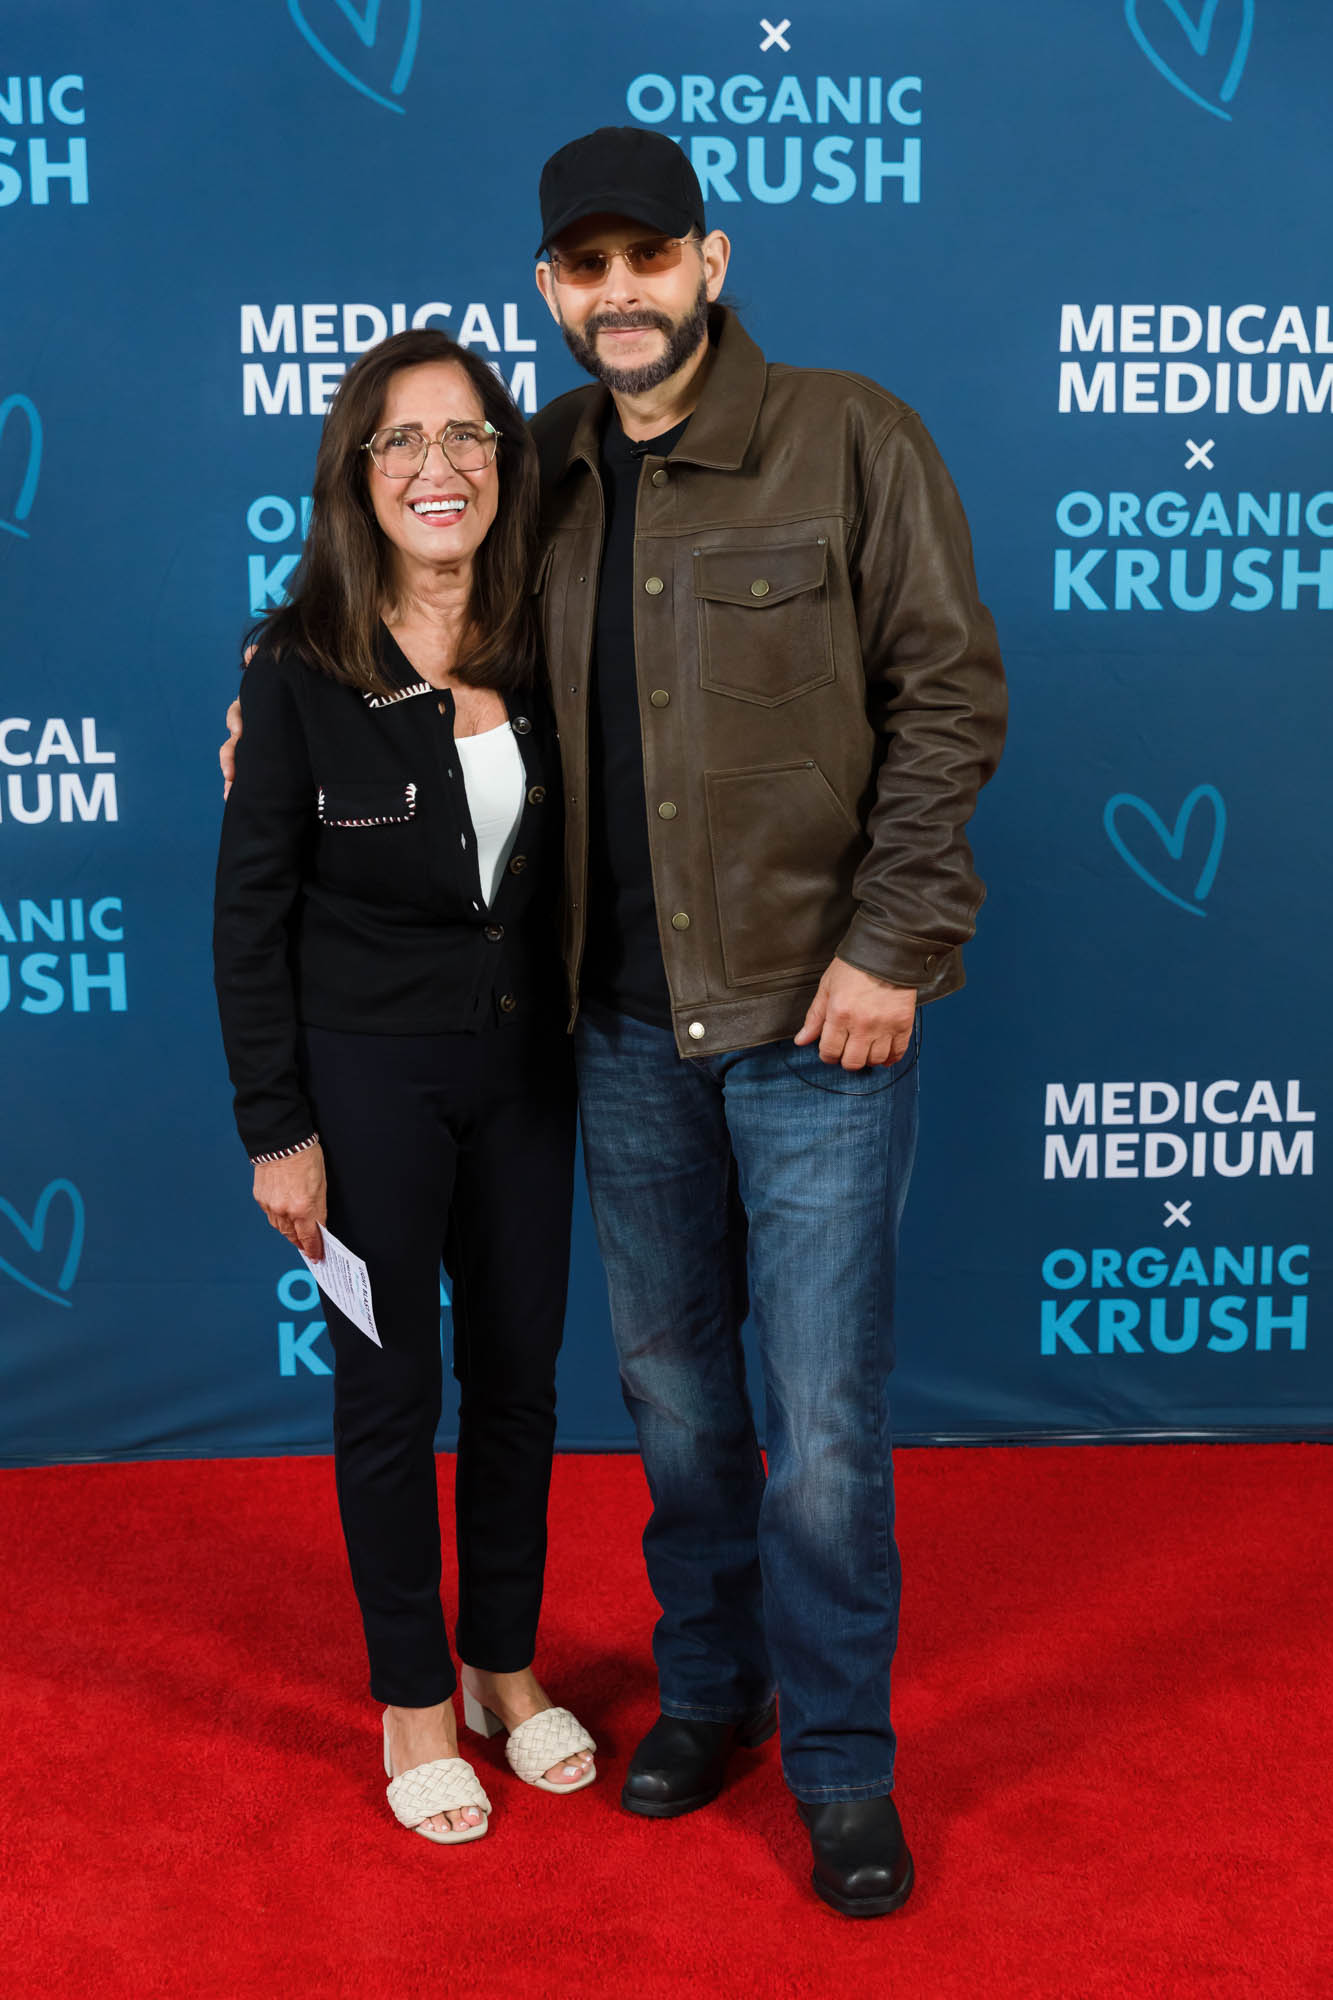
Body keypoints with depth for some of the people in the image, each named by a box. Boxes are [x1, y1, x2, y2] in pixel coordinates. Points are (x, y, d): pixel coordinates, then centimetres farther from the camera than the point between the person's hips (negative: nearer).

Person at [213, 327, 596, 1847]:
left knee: (519, 1373, 14)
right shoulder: (302, 667, -12)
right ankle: (413, 1700, 27)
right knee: (391, 1386, 9)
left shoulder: (540, 650, -1)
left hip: (523, 1062, 4)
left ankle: (507, 1666, 34)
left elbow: (572, 862, 8)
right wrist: (277, 1128, -10)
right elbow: (251, 909, -9)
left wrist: (583, 1051, 4)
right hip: (367, 1067, -4)